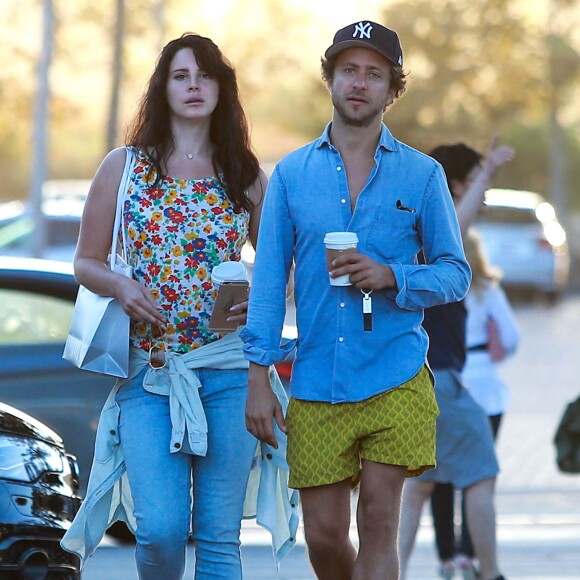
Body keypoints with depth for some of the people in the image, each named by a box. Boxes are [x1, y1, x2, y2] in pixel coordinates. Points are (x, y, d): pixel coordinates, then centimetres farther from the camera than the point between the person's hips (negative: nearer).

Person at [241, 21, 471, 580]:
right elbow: (268, 279, 7)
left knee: (378, 524, -6)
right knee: (324, 535, 2)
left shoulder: (422, 174, 4)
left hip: (395, 380, -1)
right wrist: (259, 377, 0)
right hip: (317, 385, 1)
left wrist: (391, 277, -13)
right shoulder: (291, 173, 7)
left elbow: (455, 273, 6)